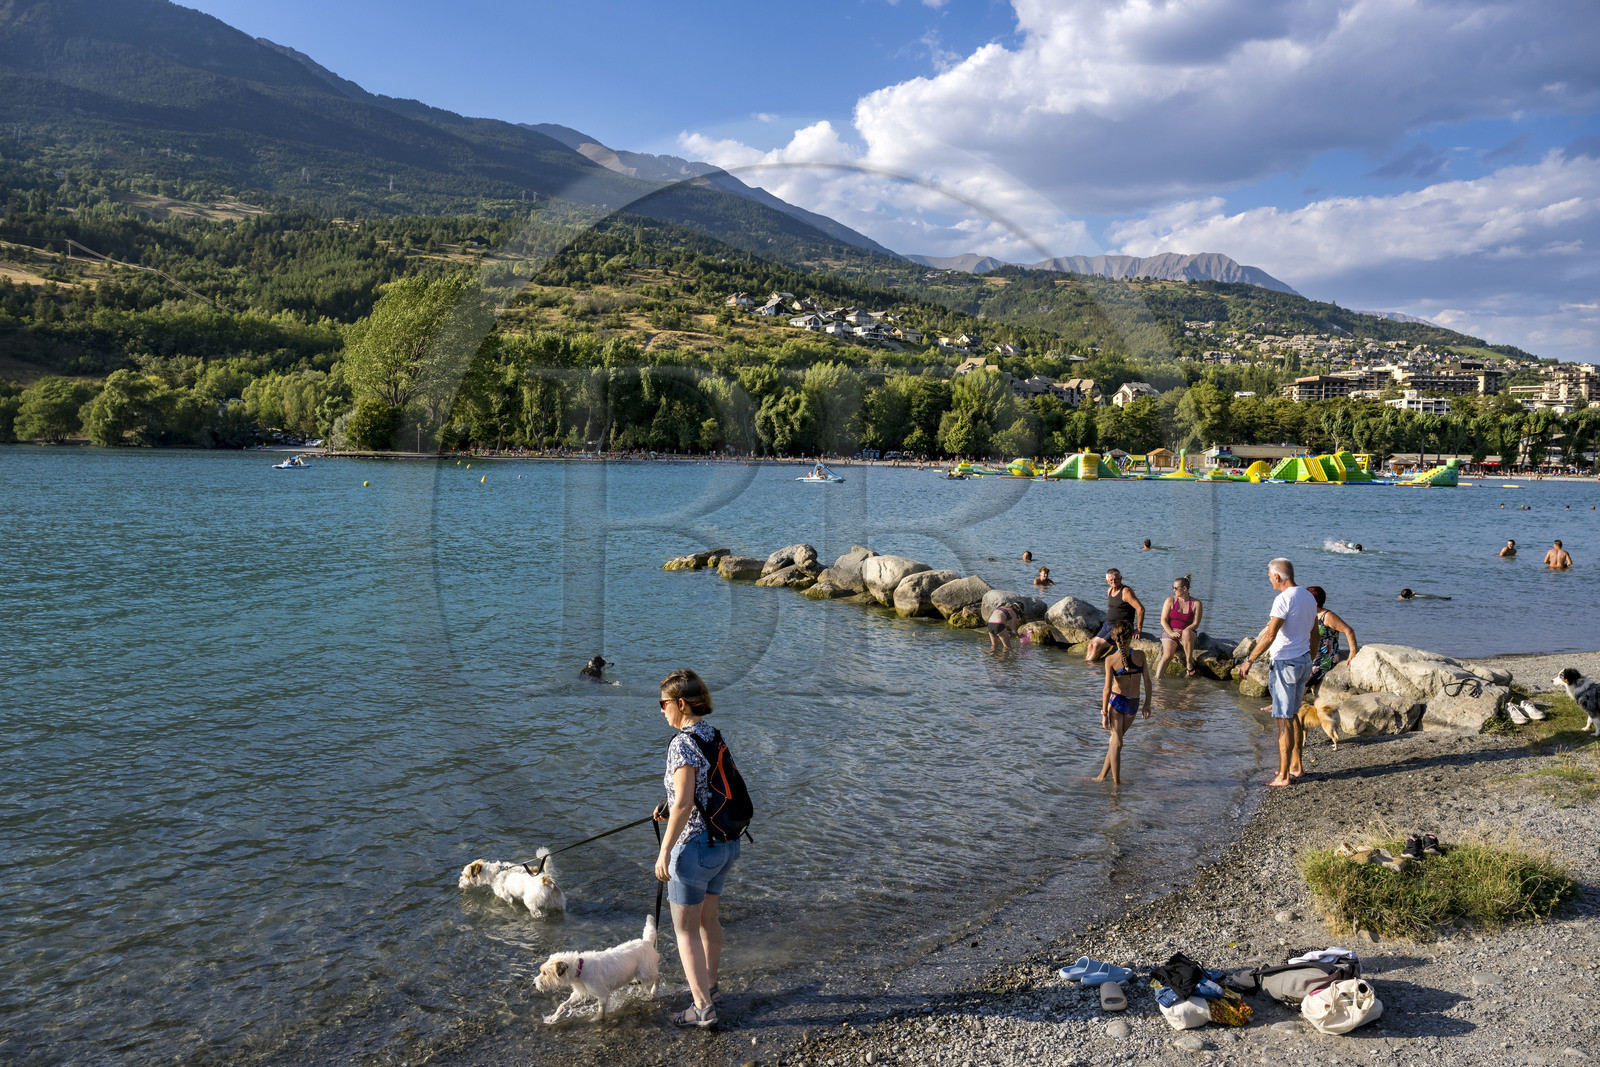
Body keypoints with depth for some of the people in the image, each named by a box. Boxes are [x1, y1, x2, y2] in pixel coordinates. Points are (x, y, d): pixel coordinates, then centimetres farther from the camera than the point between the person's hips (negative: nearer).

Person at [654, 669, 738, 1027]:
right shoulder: (716, 737, 5)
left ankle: (703, 1008, 10)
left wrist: (664, 852, -22)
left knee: (685, 929, 6)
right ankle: (709, 985, 40)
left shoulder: (683, 743, -20)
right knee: (707, 917, 24)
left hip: (695, 845, -8)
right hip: (725, 843, 8)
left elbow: (684, 803, -27)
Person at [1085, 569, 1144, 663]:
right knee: (1091, 645, -9)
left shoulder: (1126, 592, -15)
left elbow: (1140, 609, -20)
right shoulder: (1109, 590, 12)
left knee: (1098, 645, -19)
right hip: (1108, 625, 8)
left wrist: (1139, 629, -17)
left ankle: (1088, 662, -6)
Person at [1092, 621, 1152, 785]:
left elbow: (1107, 689, -12)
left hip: (1116, 700, -2)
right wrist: (1147, 704, 12)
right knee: (1115, 740, 16)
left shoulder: (1111, 659, -12)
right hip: (1133, 704, 2)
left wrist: (1104, 713, -6)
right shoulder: (1140, 656, -6)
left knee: (1116, 742, 5)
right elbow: (1147, 681, 0)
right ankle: (1102, 775, 26)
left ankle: (1117, 782, 3)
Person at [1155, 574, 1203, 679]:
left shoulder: (1196, 604, 1)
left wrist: (1182, 632, -21)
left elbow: (1196, 624, -4)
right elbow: (1163, 620, -1)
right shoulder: (1170, 600, 3)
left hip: (1188, 632, -1)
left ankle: (1189, 663, -29)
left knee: (1187, 633, -40)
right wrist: (1171, 633, -18)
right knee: (1168, 654, -28)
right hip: (1170, 632, 1)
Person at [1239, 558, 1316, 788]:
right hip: (1303, 661, 9)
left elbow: (1270, 635, -24)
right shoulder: (1309, 597, 10)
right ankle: (1296, 766, 29)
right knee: (1292, 715, 21)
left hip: (1285, 663, -9)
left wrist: (1249, 660, -18)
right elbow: (1313, 634, 18)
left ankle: (1283, 775, -1)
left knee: (1284, 719, -4)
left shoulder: (1284, 598, -18)